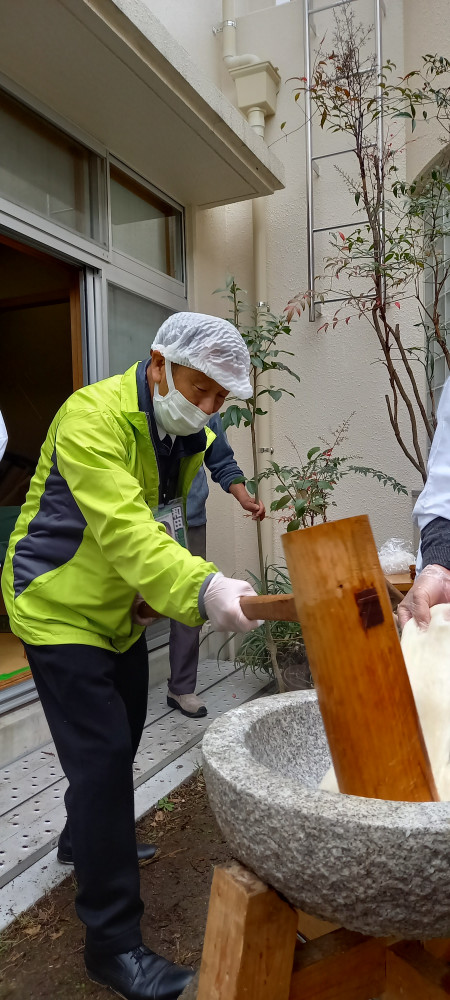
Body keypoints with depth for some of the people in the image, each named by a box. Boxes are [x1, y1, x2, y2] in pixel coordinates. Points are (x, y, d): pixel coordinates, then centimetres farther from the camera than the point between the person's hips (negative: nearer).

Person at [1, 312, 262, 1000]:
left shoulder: (190, 434, 1)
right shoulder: (94, 416, -27)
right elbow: (123, 529, -38)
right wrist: (202, 589, -52)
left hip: (120, 606, 9)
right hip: (59, 606, -8)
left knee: (121, 736, 22)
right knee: (103, 755, -9)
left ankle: (86, 837, 50)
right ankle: (113, 942, 8)